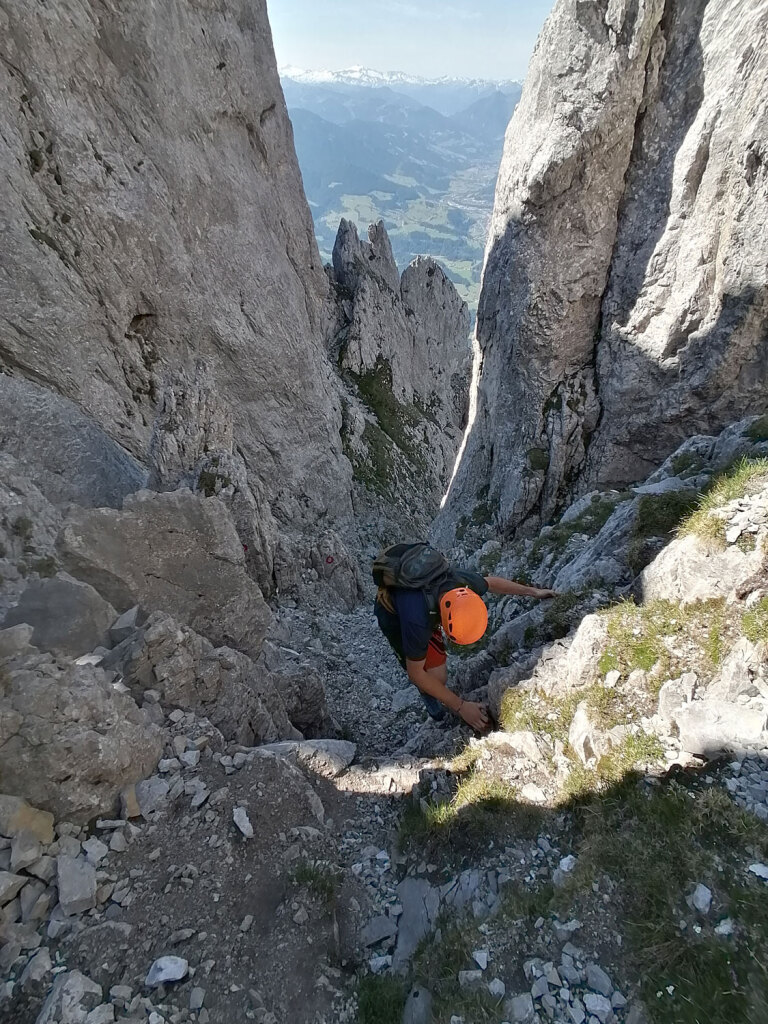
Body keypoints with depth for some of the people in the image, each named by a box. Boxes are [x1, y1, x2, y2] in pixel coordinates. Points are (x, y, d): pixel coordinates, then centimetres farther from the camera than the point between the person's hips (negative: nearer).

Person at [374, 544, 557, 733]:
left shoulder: (466, 581, -32)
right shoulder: (417, 621, -46)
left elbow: (491, 582, -5)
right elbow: (416, 673, -29)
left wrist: (533, 591, 5)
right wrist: (460, 706, -26)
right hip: (394, 616, -5)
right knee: (437, 676, -7)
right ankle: (437, 711, 25)